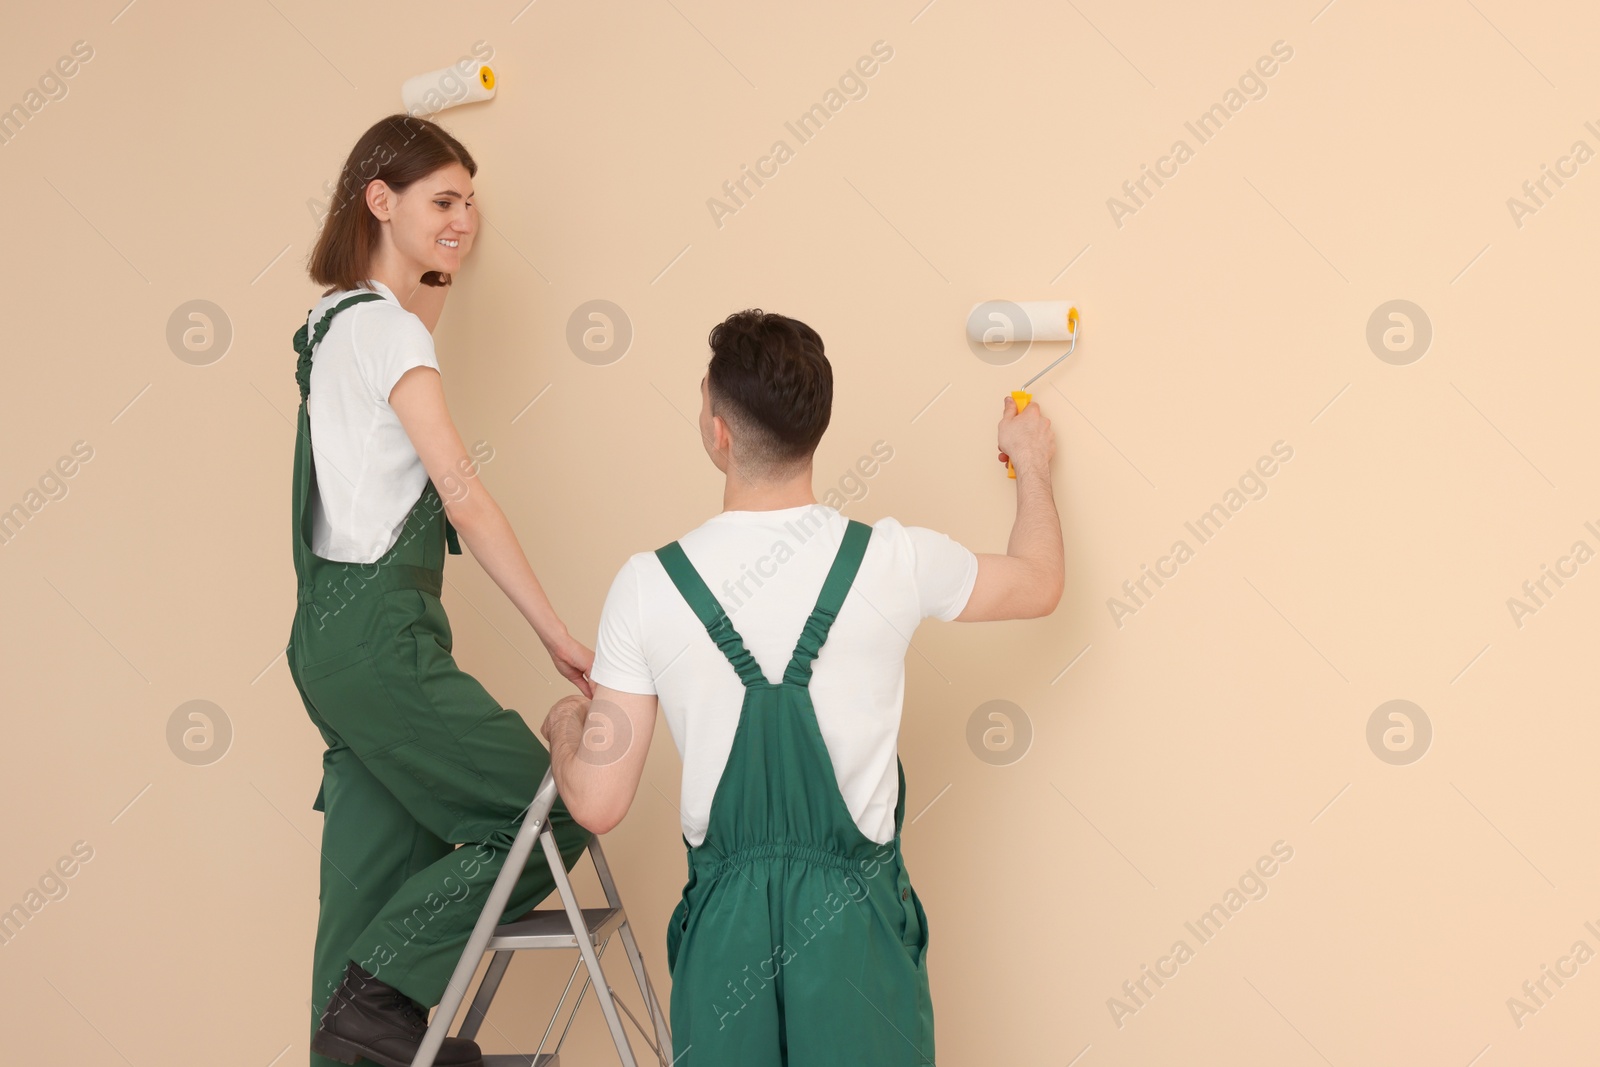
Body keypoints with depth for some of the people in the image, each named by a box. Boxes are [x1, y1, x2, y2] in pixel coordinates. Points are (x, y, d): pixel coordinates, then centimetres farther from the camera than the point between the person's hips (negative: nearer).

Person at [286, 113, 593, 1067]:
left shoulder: (339, 318, 14)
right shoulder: (385, 327, -12)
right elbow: (464, 494, -18)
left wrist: (442, 269, 26)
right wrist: (559, 637, -19)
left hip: (337, 630, 9)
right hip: (380, 633, -9)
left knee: (382, 863, 11)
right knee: (550, 815, -3)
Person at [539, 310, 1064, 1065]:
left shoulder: (649, 585, -11)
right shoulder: (892, 562, -10)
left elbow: (597, 803, -7)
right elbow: (1040, 585, 12)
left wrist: (565, 722, 15)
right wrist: (1032, 468, 30)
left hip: (724, 916, 0)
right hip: (855, 917, 0)